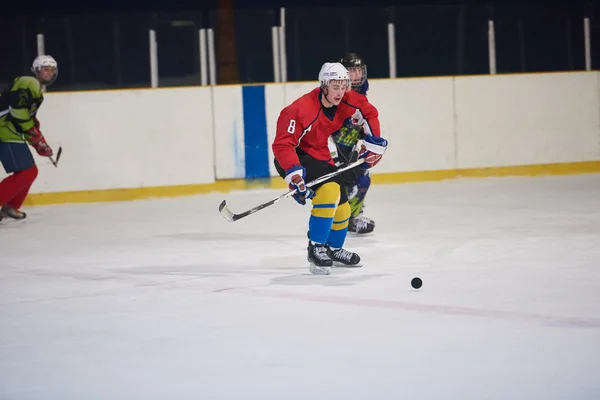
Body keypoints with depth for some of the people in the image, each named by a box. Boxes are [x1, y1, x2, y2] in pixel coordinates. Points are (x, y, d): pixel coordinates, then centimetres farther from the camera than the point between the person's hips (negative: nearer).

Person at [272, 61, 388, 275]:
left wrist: (373, 143, 4)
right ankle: (316, 249, -20)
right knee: (329, 189, -30)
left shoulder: (347, 101, -11)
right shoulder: (301, 110, -32)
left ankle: (333, 250, 40)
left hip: (319, 156, 8)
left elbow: (369, 113, 9)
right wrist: (294, 175, -42)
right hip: (293, 158, -8)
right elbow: (282, 144, -34)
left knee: (342, 208, 13)